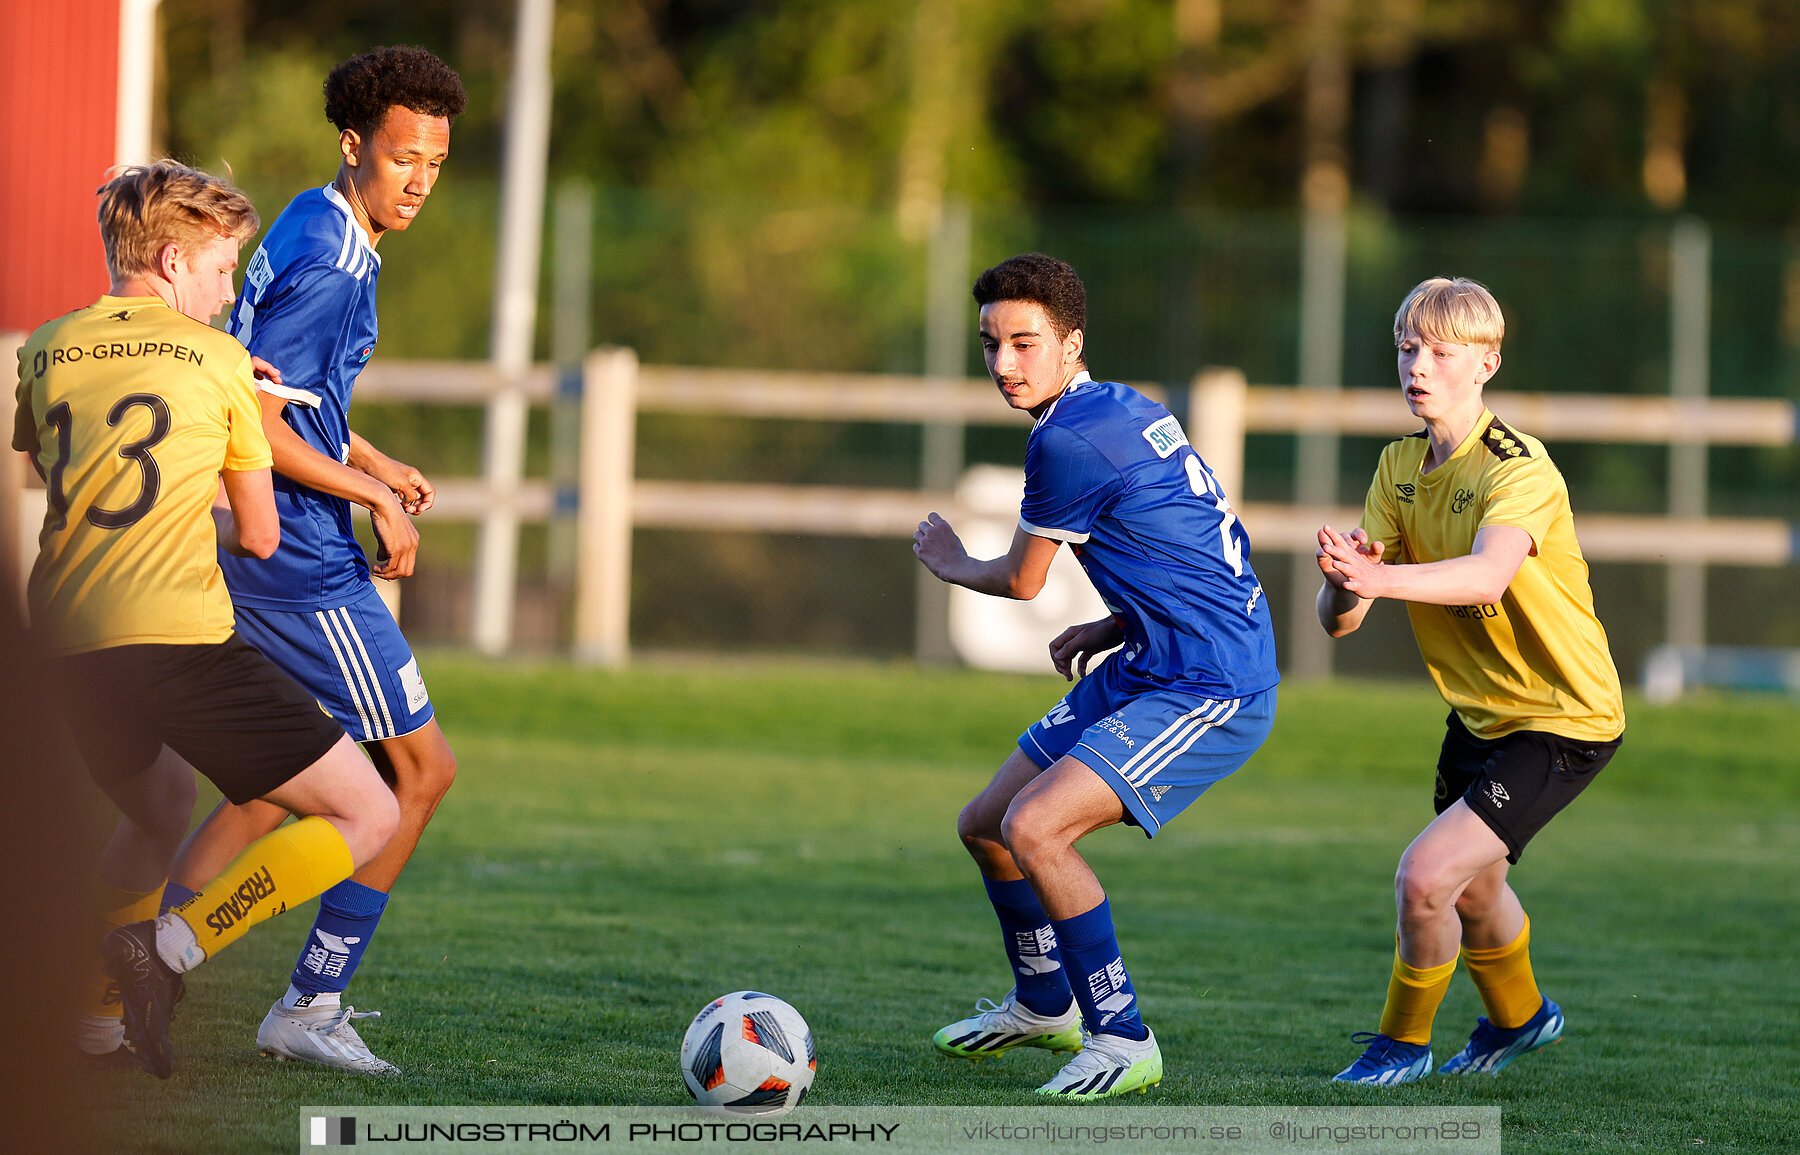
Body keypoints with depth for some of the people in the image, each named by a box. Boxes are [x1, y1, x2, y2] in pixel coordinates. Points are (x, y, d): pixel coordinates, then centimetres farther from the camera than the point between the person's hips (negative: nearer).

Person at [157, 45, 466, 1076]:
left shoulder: (312, 230, 14)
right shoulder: (329, 269, -18)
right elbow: (256, 425, -22)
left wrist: (373, 463, 17)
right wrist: (376, 498, -12)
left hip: (256, 555, 10)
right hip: (305, 563, -10)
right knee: (422, 768, -1)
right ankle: (313, 1008, 1)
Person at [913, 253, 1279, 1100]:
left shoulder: (1069, 441, -19)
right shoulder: (1128, 410, 10)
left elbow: (1021, 581, -4)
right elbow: (1182, 557, 20)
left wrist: (949, 565, 15)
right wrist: (1112, 628, 16)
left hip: (1211, 692, -10)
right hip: (1150, 669, 10)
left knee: (1034, 829, -24)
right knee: (985, 827, 16)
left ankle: (1123, 1041, -12)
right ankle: (1044, 1007, 39)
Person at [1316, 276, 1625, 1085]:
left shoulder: (1518, 469, -24)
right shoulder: (1400, 467, -2)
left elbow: (1489, 574, -45)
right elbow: (1337, 619, -9)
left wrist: (1379, 577, -59)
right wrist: (1344, 584, -34)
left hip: (1563, 719, -8)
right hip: (1479, 710, 8)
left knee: (1425, 876, -19)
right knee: (1472, 887, 25)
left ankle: (1404, 1042, 5)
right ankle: (1518, 1018, 55)